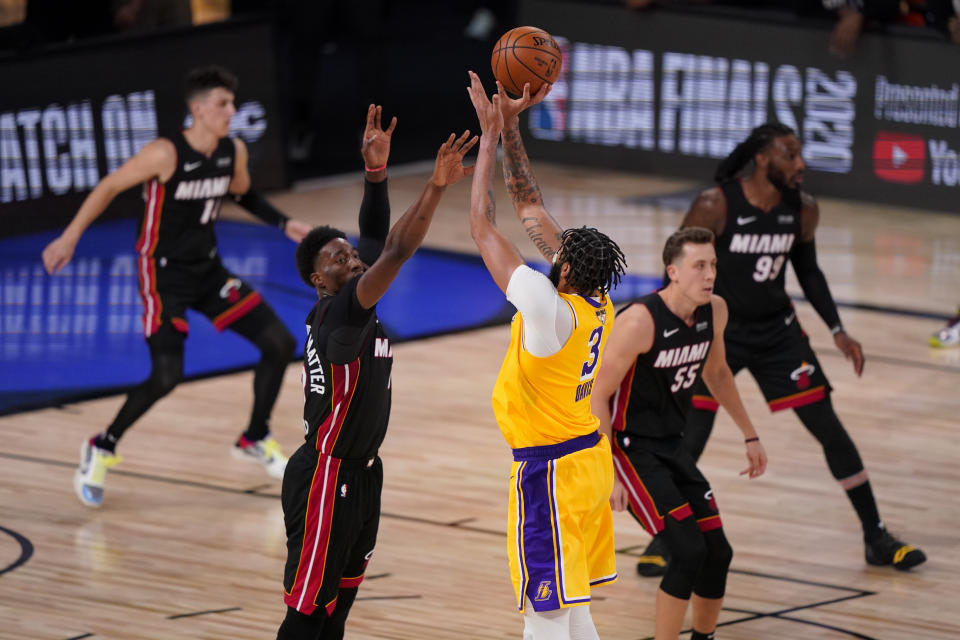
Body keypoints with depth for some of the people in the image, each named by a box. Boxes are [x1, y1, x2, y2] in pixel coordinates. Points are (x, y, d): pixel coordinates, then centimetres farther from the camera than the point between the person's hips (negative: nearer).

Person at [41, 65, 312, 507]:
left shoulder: (234, 151, -3)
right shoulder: (166, 154, -22)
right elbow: (109, 188, -14)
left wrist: (285, 224, 7)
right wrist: (70, 238, -16)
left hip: (208, 269, 7)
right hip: (164, 273, -7)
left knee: (280, 343, 3)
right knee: (167, 375, -19)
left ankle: (255, 439, 21)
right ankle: (101, 449, 3)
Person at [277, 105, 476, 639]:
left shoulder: (357, 308, 5)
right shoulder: (337, 311, -19)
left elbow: (378, 239, 4)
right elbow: (396, 254, -30)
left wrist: (377, 170, -10)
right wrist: (436, 187, -35)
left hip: (362, 473, 10)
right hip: (326, 479, -10)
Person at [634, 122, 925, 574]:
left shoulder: (803, 210, -7)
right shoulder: (714, 207, -21)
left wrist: (837, 331, 3)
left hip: (777, 329, 4)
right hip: (718, 329, -4)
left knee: (829, 428, 2)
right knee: (689, 440, -10)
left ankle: (876, 538, 12)